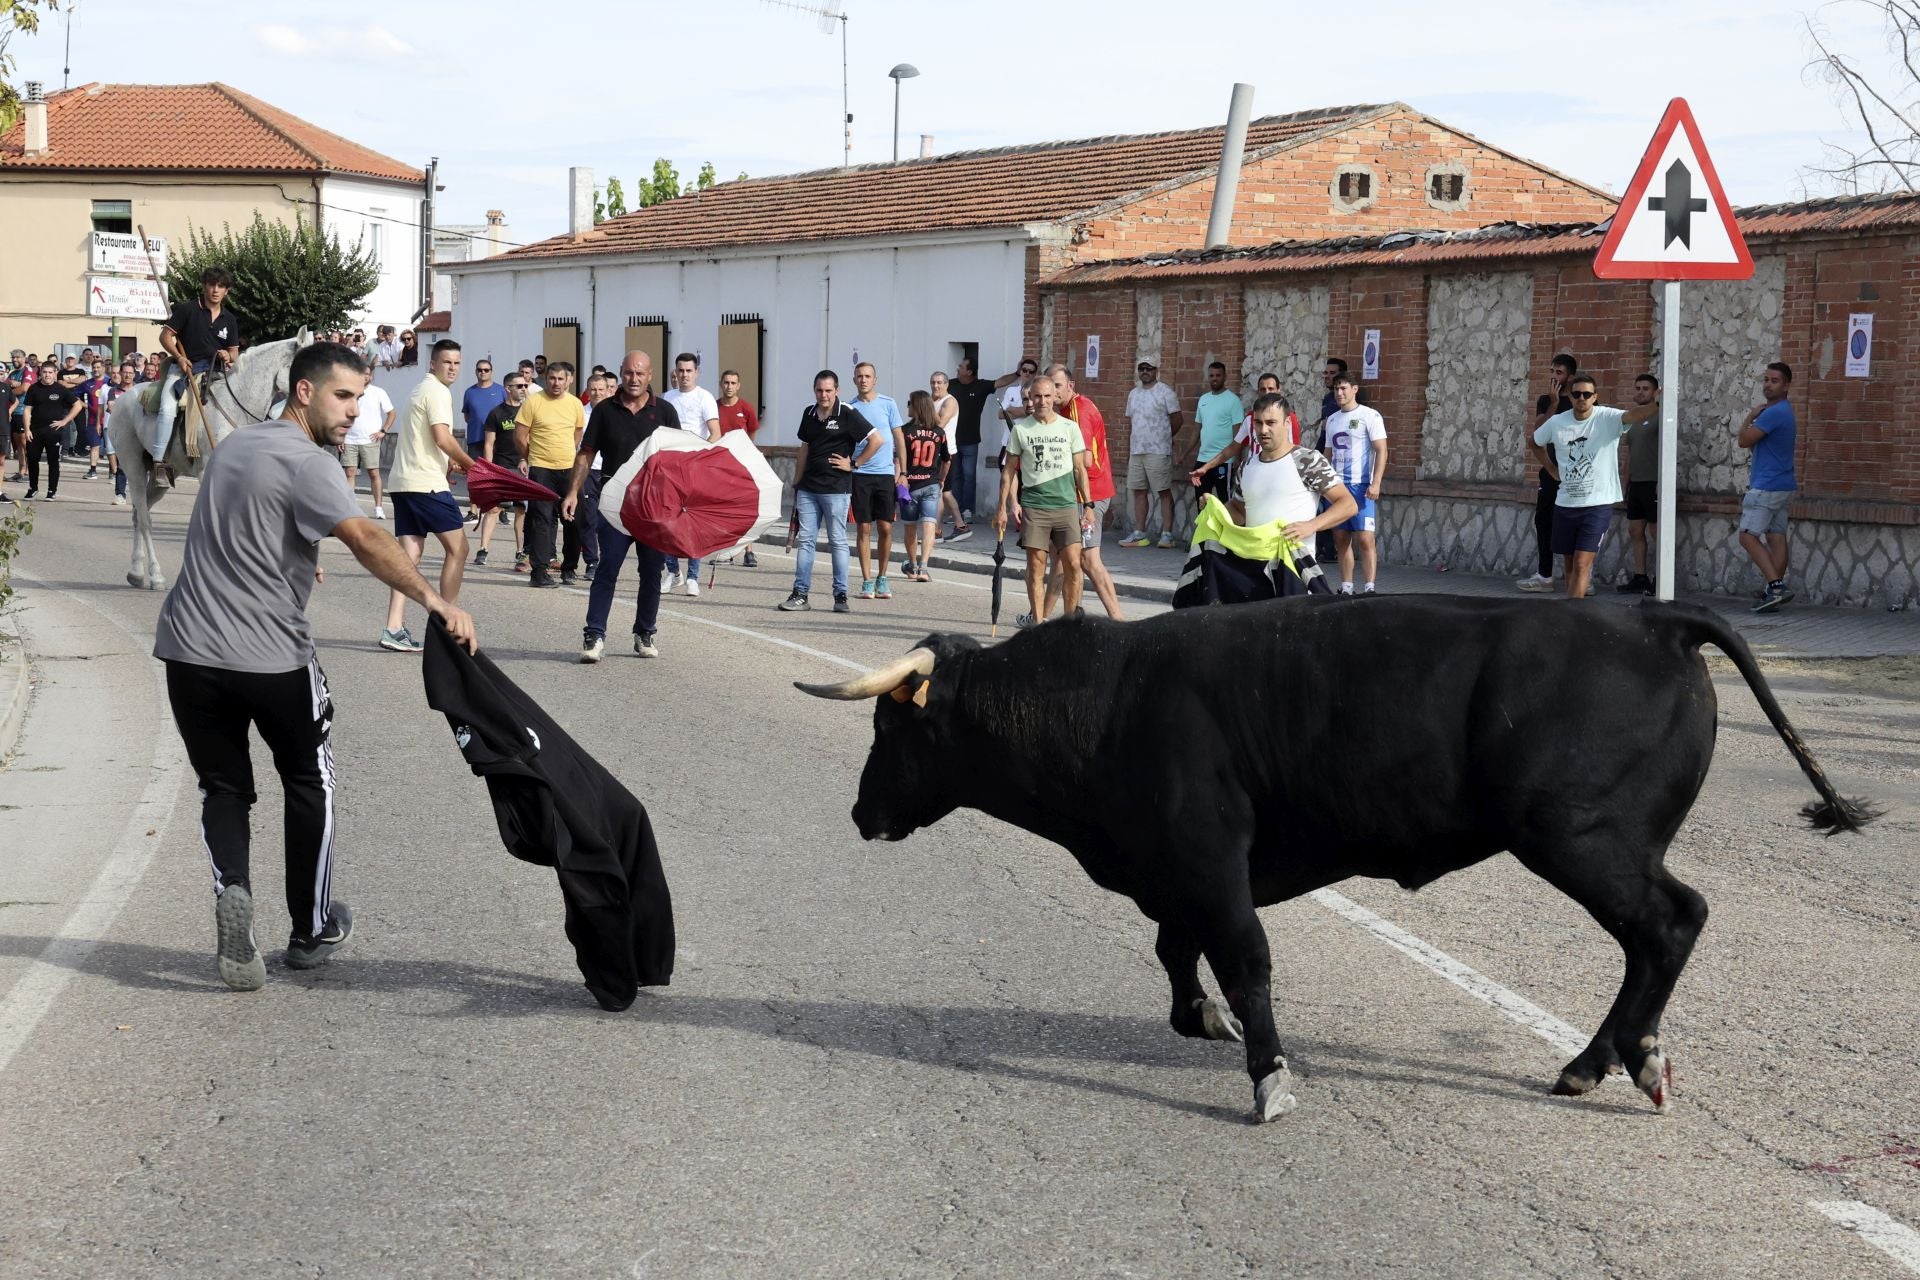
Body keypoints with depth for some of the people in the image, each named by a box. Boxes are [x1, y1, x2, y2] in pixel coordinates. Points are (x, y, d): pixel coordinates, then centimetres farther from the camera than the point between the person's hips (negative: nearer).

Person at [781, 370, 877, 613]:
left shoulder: (847, 414, -8)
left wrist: (853, 463, -8)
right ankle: (800, 594, 7)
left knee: (838, 541, -1)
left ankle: (841, 596, 5)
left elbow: (876, 439, -10)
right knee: (804, 539, 4)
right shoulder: (809, 414, 11)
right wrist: (796, 482, 18)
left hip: (836, 488, -6)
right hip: (808, 488, 6)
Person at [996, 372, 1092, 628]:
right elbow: (1009, 470, 9)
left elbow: (1079, 469, 11)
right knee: (1036, 565, -1)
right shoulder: (1021, 429, 5)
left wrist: (1087, 504, 5)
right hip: (1033, 507, -1)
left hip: (1066, 504, 1)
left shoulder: (1070, 428, 7)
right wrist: (1003, 506, 4)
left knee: (1072, 563, -6)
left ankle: (1071, 619, 6)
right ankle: (1038, 622, 4)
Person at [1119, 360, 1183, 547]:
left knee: (1165, 492, -3)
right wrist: (1128, 451, 15)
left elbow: (1177, 419, -4)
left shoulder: (1165, 392, -5)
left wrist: (1164, 437, 7)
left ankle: (1167, 534, -4)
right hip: (1136, 452, 7)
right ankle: (1139, 534, 12)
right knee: (1138, 491, 7)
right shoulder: (1133, 394, 15)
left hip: (1158, 452, -7)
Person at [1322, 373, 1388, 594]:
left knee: (1364, 538, -11)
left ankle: (1369, 587, -9)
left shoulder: (1369, 416, -4)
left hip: (1361, 486, -6)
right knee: (1341, 539, 7)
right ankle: (1345, 587, 12)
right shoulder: (1332, 419, 16)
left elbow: (1381, 451, -8)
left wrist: (1375, 483, -17)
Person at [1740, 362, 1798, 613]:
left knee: (1749, 536, -10)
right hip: (1783, 486, 10)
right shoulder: (1785, 410, 17)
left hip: (1766, 486, -10)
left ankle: (1776, 586, -18)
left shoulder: (1773, 413, -17)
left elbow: (1745, 440, -14)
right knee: (1776, 537, 7)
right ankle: (1776, 591, 7)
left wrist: (1750, 416, 0)